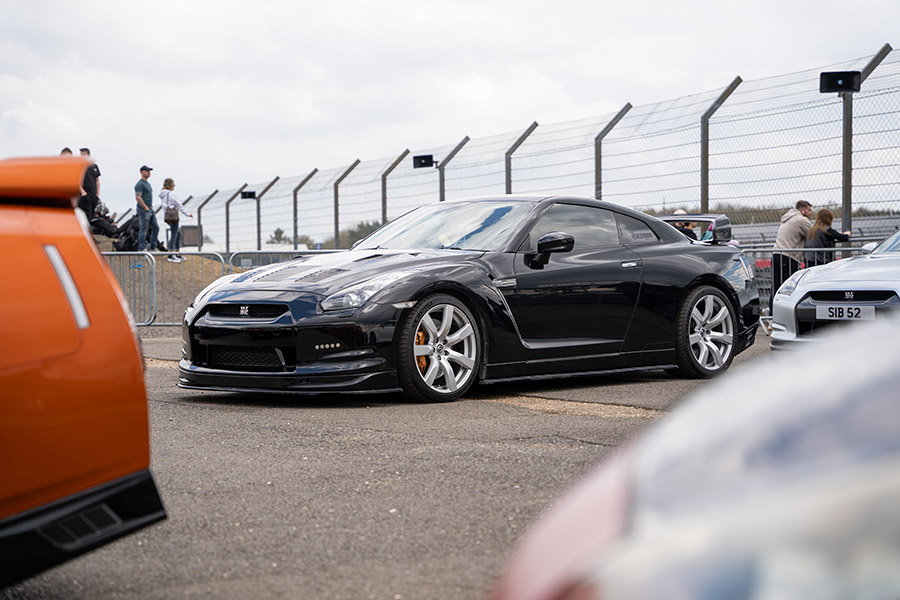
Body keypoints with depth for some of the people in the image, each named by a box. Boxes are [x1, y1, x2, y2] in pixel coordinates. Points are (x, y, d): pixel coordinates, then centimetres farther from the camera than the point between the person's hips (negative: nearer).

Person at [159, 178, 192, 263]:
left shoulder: (163, 195, 16)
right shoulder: (171, 194, -12)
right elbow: (179, 205, -9)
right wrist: (187, 213, -1)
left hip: (167, 216, 10)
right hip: (173, 215, -9)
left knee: (178, 233, 17)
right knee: (174, 234, -6)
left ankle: (177, 253, 20)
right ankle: (170, 256, -6)